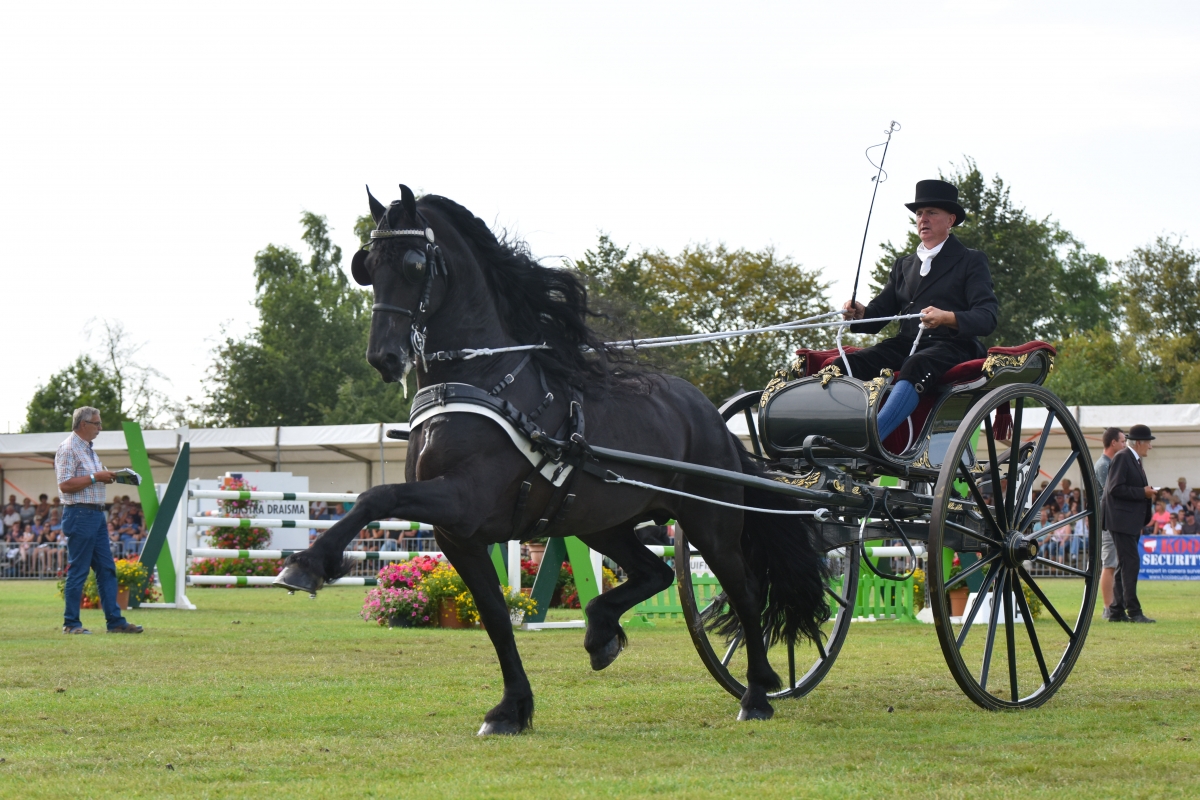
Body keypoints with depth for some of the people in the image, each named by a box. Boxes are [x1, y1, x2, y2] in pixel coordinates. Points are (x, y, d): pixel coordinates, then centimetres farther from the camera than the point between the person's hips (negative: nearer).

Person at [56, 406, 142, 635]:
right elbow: (65, 485, -20)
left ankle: (115, 621, 9)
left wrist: (107, 477, 9)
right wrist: (96, 477, -18)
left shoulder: (88, 449, 18)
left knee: (107, 569, 7)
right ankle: (71, 623, 1)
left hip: (96, 515, 10)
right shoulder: (68, 449, -11)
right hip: (79, 514, -10)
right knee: (78, 571, -5)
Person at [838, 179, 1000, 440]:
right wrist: (860, 313, -7)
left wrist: (947, 318, -26)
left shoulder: (971, 262, 9)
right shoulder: (903, 265, 27)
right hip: (905, 345, 5)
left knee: (915, 367, -40)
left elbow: (988, 317, -5)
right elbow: (879, 313, 19)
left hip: (951, 347, -5)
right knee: (843, 366, -22)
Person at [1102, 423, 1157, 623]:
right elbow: (1115, 489, -20)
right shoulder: (1122, 458, -12)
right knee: (1130, 564, -13)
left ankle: (1116, 611, 14)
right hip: (1122, 520, -10)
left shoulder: (1136, 460, 18)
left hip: (1132, 522, 10)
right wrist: (1143, 492, -18)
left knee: (1125, 566, 11)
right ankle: (1133, 612, -14)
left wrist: (1148, 493, 7)